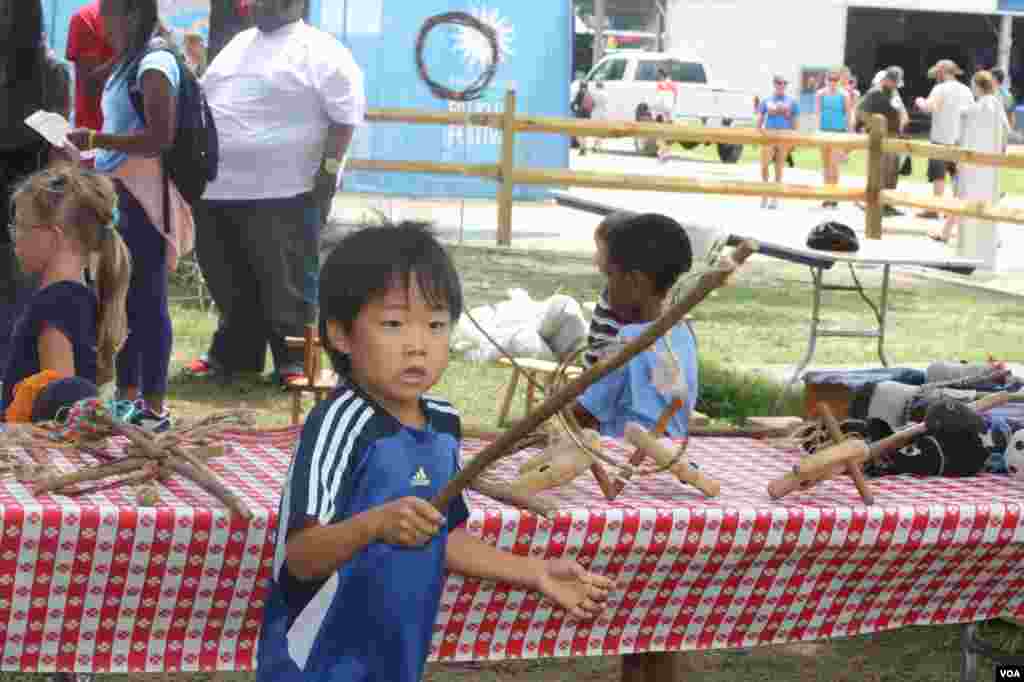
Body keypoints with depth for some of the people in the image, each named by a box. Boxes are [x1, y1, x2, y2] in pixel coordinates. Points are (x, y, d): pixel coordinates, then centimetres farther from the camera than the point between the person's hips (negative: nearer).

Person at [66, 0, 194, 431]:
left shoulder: (154, 66, -14)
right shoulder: (130, 64, 15)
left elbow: (161, 138, -21)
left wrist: (94, 140, -19)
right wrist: (90, 155, 11)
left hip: (145, 196, -10)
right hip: (121, 193, 10)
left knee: (147, 300, -4)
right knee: (124, 297, 15)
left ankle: (153, 407, 2)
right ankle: (128, 395, 25)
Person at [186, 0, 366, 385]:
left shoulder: (320, 51, -5)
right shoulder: (237, 44, 18)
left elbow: (347, 112, -10)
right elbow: (204, 100, 26)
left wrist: (329, 168, -16)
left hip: (285, 190, -7)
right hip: (218, 188, 7)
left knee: (287, 284, -3)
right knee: (229, 282, 13)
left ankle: (295, 364, 3)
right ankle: (231, 355, 24)